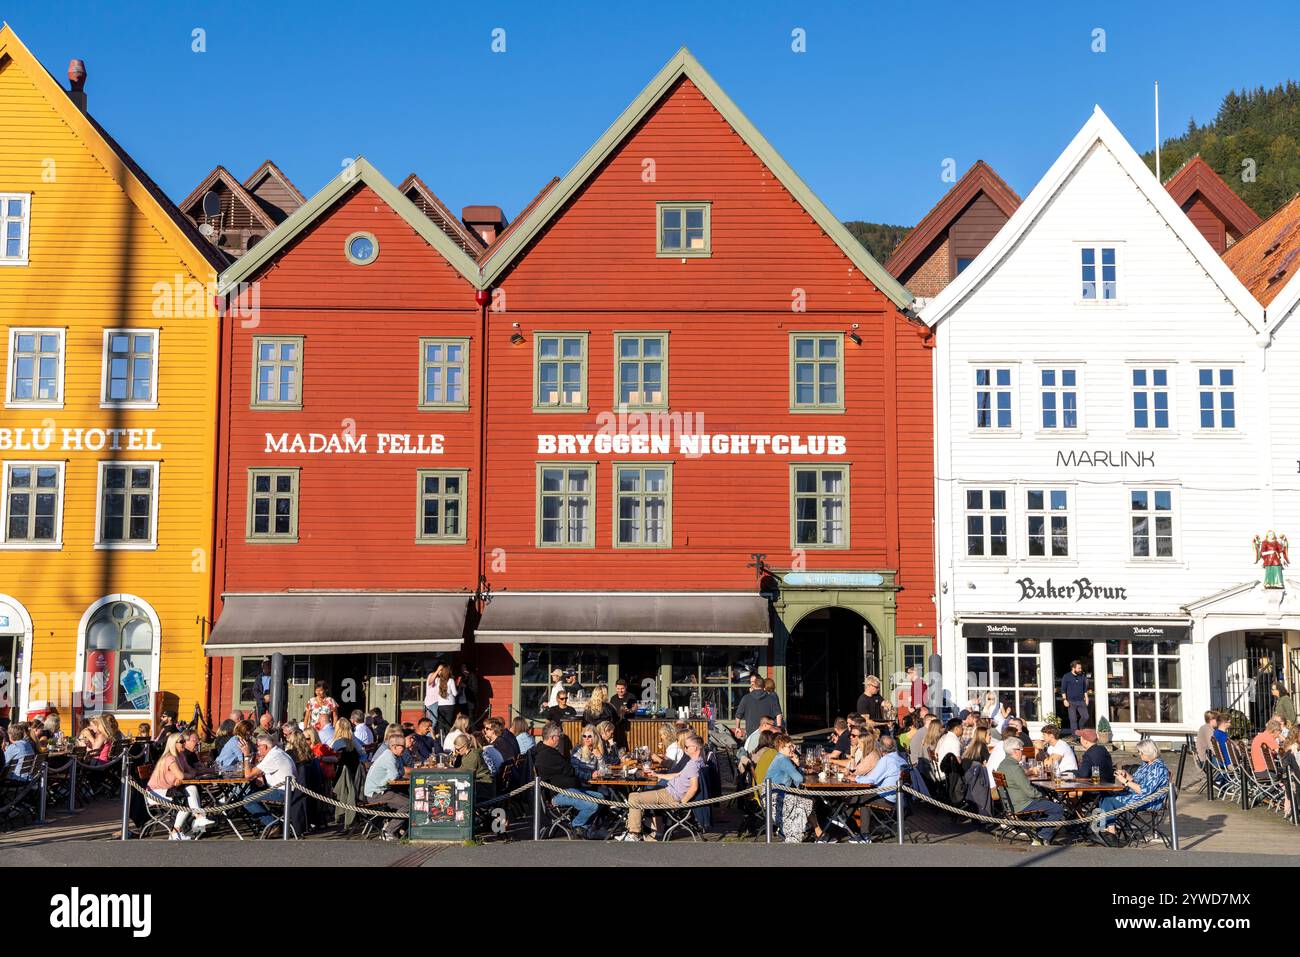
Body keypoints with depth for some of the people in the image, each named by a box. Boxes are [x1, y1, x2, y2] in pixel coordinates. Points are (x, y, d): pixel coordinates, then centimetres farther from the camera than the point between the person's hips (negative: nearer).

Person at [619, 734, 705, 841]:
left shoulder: (694, 764, -22)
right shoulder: (694, 762, 13)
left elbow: (694, 787, -32)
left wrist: (682, 803, -23)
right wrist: (658, 775, 29)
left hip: (672, 797, -11)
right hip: (669, 791, 11)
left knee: (634, 799, -11)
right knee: (633, 796, 20)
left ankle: (634, 834, -4)